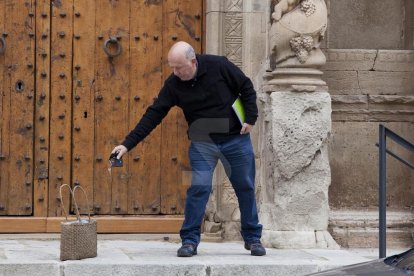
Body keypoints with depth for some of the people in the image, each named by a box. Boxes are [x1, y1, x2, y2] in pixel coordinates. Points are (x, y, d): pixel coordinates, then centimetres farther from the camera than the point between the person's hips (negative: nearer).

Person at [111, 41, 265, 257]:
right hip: (203, 142, 0)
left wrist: (250, 118, -8)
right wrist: (128, 144, -15)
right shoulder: (173, 85, -10)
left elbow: (246, 88, -3)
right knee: (199, 188, -12)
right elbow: (153, 115, -10)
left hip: (236, 138, 0)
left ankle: (252, 238, 20)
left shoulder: (218, 66, -15)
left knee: (245, 188, 7)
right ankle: (190, 241, -4)